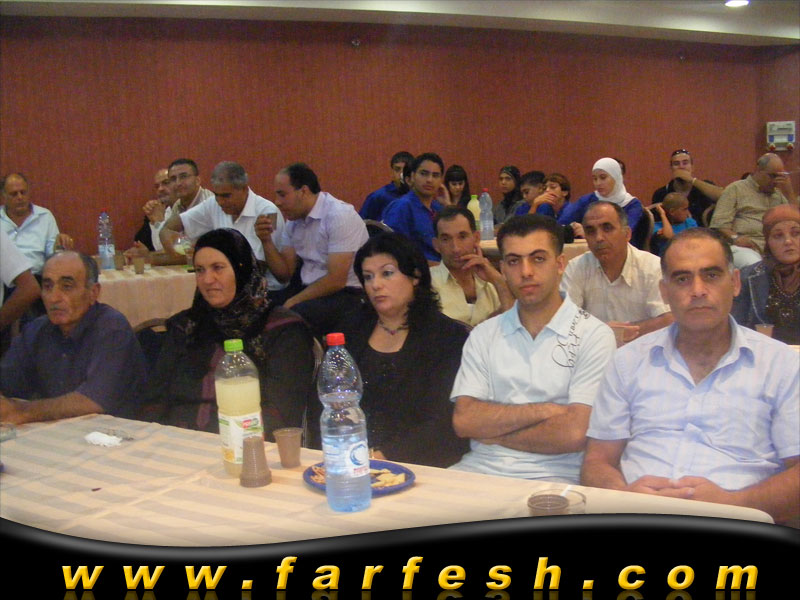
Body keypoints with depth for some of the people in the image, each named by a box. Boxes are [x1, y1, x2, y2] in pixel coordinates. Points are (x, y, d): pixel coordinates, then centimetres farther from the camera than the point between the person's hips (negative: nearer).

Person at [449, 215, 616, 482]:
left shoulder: (594, 335, -1)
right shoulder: (484, 335, 13)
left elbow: (574, 434, -11)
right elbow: (464, 420, 1)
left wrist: (493, 433, -1)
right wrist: (543, 410, -8)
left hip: (553, 474, -4)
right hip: (481, 468, 4)